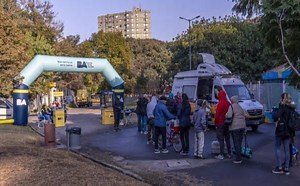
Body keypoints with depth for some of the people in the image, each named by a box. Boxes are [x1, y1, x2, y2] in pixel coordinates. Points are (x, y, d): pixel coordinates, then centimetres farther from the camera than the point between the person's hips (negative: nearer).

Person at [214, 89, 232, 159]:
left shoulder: (220, 104, -16)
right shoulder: (228, 103, 6)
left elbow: (217, 115, -15)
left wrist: (216, 123, -5)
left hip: (221, 124, -7)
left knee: (221, 139, -3)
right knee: (227, 139, 15)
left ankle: (221, 155, -1)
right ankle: (229, 154, 21)